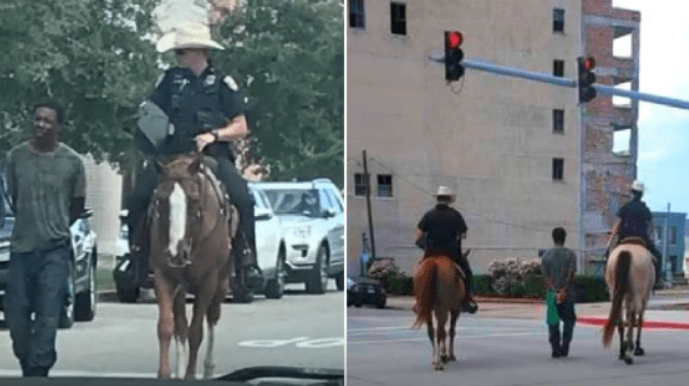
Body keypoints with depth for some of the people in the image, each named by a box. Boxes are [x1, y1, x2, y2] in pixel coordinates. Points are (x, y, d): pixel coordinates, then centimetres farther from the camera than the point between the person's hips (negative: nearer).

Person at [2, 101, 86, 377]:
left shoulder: (72, 162, -2)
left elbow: (78, 205, 8)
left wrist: (55, 227, 8)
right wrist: (31, 225, 12)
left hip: (55, 250, -2)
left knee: (48, 317, -6)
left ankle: (37, 371, -1)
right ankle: (28, 365, 25)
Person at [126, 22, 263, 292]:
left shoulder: (222, 83, 6)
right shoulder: (168, 80, 13)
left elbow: (241, 128, 4)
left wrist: (213, 135, -12)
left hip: (212, 156, -2)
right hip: (171, 154, 2)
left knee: (241, 197, -26)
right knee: (139, 194, -22)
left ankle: (247, 260, -14)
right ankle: (137, 257, -6)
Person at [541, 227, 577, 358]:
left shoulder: (546, 255, 3)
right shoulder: (570, 254, -2)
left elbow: (545, 276, -4)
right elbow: (571, 275, -11)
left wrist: (554, 290, -10)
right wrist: (563, 290, -13)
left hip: (552, 293, 1)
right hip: (567, 293, -1)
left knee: (553, 322, 6)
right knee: (569, 320, 12)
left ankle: (555, 349, 0)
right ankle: (565, 347, 2)